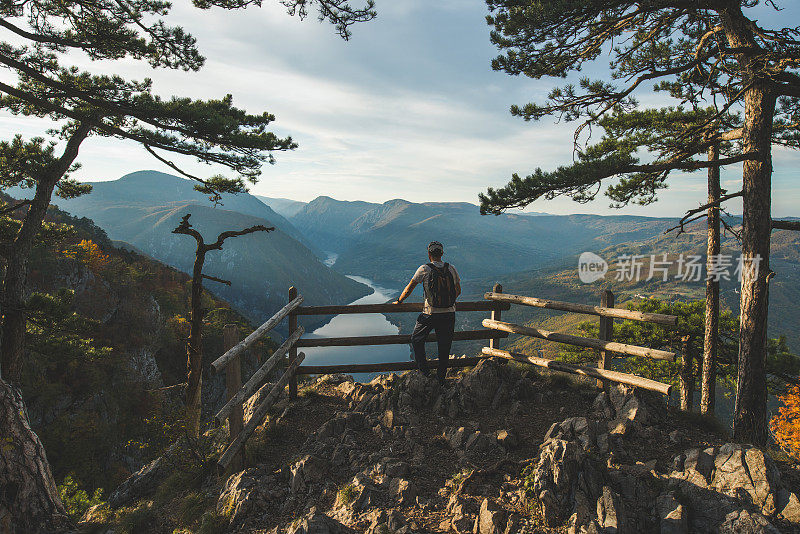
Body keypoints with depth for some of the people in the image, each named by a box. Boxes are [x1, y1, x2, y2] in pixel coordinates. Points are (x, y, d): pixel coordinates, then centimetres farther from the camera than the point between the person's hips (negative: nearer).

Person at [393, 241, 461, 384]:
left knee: (416, 340, 19)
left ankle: (424, 369, 16)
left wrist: (398, 301, 11)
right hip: (449, 314, 4)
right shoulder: (451, 269, 1)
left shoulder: (424, 269, -9)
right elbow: (458, 290, 13)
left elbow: (409, 288, -4)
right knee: (444, 347, 15)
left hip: (430, 314, -3)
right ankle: (441, 378, 24)